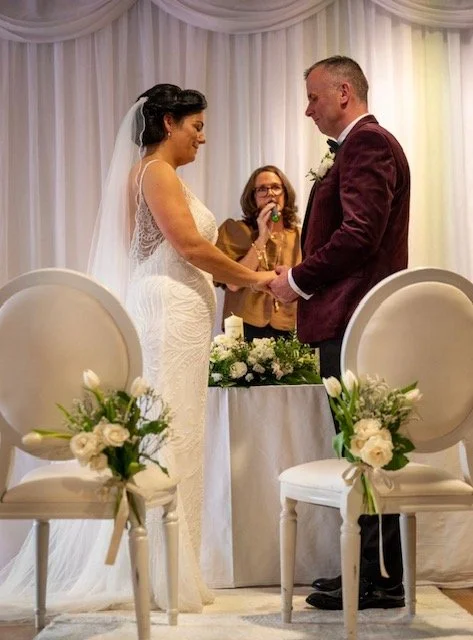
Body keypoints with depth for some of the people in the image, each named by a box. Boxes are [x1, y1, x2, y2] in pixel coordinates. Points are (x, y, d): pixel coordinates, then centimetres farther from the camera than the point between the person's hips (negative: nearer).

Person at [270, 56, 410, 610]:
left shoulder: (366, 143, -9)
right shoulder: (361, 146, 23)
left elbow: (359, 234, -21)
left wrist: (299, 280, -11)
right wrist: (305, 278, 13)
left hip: (353, 321, -10)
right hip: (350, 320, 10)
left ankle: (379, 580, 4)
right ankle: (372, 571, 19)